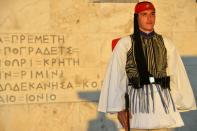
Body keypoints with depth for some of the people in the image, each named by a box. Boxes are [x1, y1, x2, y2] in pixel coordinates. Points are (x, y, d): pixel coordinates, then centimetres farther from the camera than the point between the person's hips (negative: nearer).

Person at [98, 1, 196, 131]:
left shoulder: (166, 44, 11)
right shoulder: (125, 44, 2)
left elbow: (177, 75, 12)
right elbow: (116, 77, -1)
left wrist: (180, 104, 8)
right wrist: (119, 108, -7)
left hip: (163, 101, 3)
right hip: (138, 99, -2)